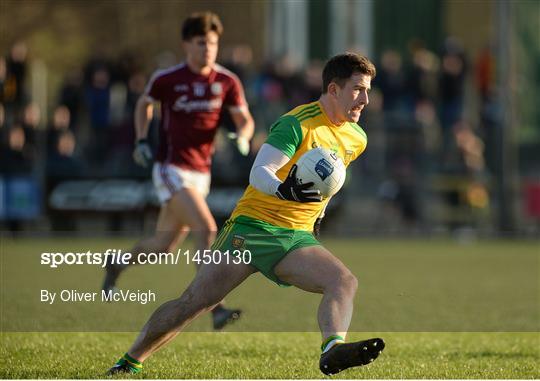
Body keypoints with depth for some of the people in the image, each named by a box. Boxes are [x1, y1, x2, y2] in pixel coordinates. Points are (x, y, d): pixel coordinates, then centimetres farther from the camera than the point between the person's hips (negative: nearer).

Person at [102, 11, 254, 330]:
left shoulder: (227, 82, -1)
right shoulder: (167, 79, -7)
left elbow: (245, 119, 3)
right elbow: (144, 104, 12)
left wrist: (243, 137, -19)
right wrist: (142, 141, 1)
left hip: (201, 173, 5)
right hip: (172, 169, -5)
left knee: (164, 247, 13)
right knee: (207, 229, -23)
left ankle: (118, 265, 43)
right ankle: (216, 307, -22)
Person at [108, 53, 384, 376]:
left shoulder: (356, 139, 10)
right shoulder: (298, 123, -12)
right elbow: (259, 173, -21)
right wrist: (284, 189, -40)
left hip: (297, 239, 5)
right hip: (253, 227, -5)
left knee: (345, 281, -24)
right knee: (194, 302, -6)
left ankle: (332, 350, -47)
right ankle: (130, 362, 10)